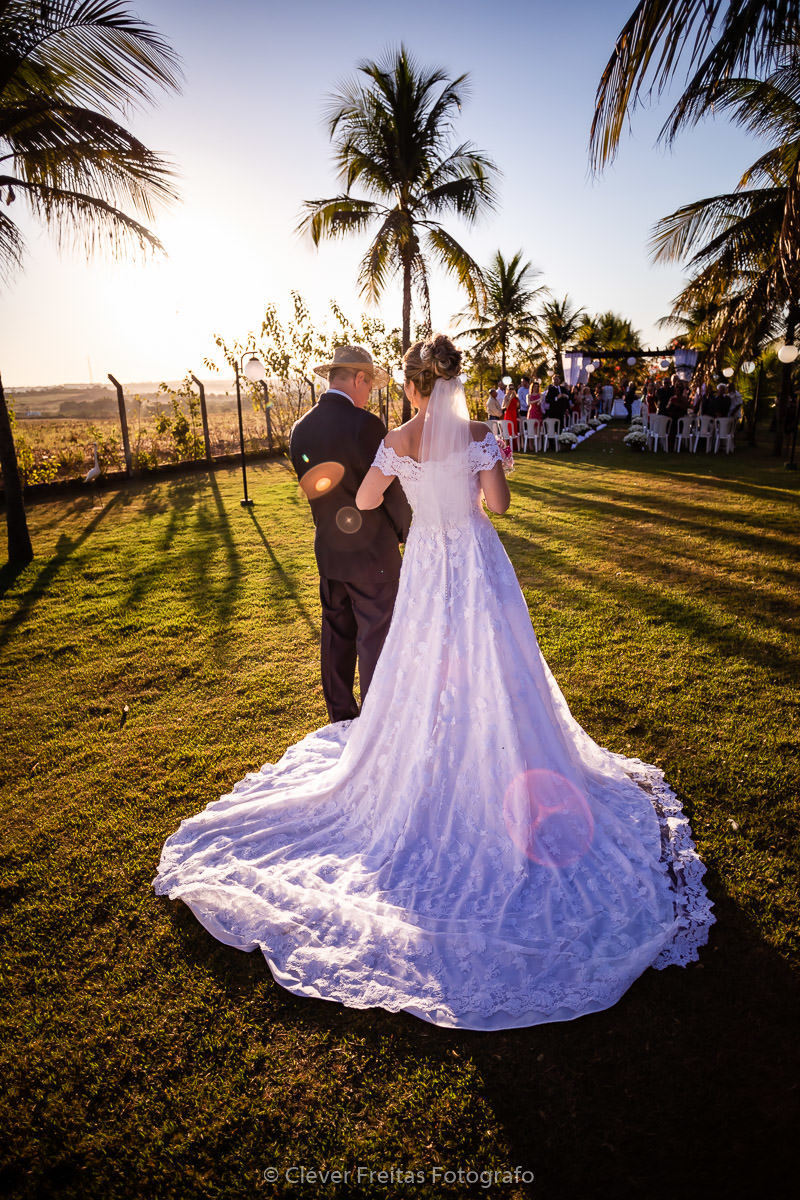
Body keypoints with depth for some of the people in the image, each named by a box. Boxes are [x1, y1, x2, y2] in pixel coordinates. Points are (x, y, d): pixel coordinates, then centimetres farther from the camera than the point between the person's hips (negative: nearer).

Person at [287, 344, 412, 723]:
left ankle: (341, 716, 31)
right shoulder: (365, 424, -18)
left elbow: (311, 487, 10)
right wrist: (409, 533, 1)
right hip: (371, 551, -7)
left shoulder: (301, 429, 3)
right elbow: (390, 489, -14)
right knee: (375, 639, 5)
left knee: (336, 636, 17)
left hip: (327, 550, 7)